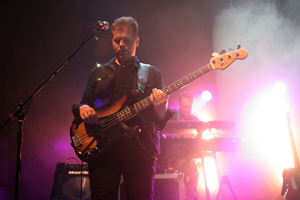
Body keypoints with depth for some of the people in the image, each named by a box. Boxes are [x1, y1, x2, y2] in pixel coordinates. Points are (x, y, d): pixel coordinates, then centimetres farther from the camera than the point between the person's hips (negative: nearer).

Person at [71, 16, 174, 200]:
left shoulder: (151, 73, 13)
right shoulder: (99, 73, 20)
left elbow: (161, 122, 6)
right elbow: (83, 104, 21)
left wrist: (161, 110, -18)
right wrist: (82, 108, -4)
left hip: (140, 149, -1)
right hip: (103, 148, 2)